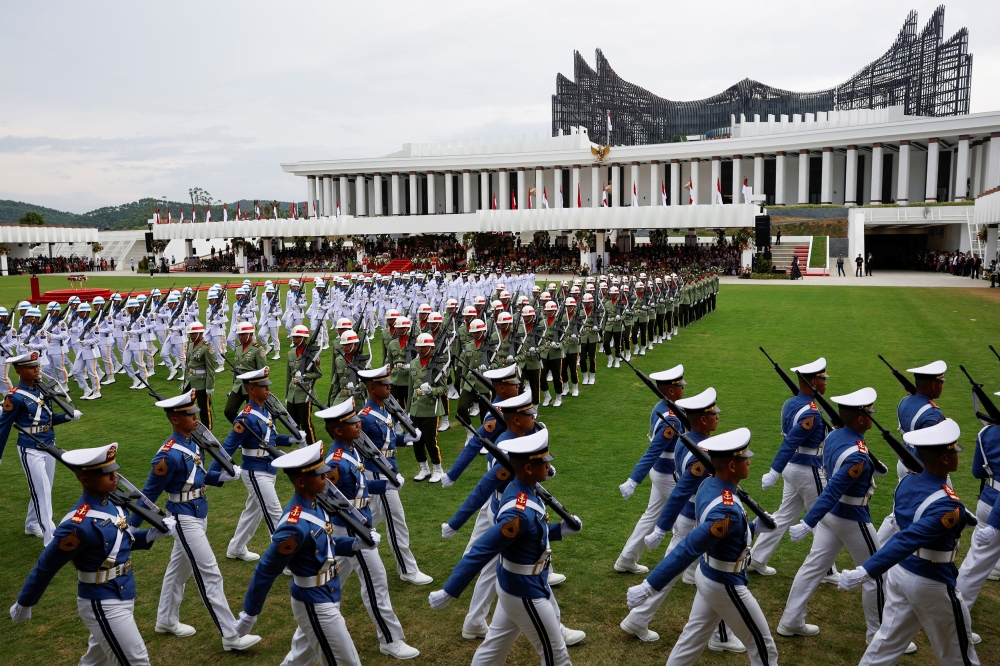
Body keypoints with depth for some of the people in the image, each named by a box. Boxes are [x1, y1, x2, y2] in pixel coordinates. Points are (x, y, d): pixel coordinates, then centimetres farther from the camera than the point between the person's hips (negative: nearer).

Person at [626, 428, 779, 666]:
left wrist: (754, 526, 2)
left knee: (694, 637, 22)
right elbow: (687, 551, -38)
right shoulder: (727, 510, -34)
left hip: (707, 575, 8)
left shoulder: (709, 485, -5)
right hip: (726, 586, -8)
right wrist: (648, 587, -38)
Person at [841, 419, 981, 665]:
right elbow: (907, 540, -37)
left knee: (889, 641, 18)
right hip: (931, 584, -7)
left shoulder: (907, 483, -3)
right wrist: (865, 572, -42)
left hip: (899, 572, 7)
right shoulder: (947, 506, -28)